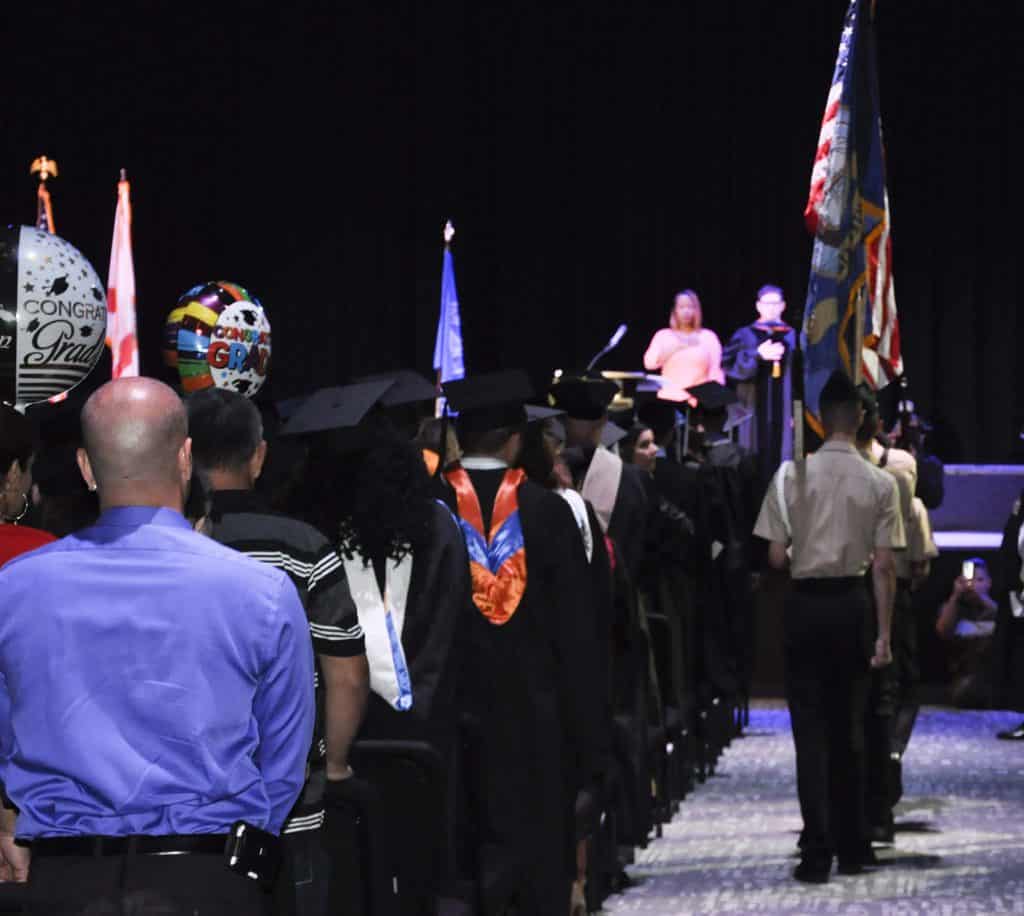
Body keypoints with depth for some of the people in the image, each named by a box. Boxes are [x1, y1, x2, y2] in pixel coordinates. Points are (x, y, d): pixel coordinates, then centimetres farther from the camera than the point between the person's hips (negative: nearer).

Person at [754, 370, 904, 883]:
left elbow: (776, 557, -6)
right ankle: (850, 849, 19)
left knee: (811, 729, 2)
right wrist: (883, 634, 1)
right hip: (854, 603, 1)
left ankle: (818, 854, -5)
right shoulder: (880, 483, -4)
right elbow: (884, 566, -4)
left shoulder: (791, 474, -7)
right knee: (849, 728, 14)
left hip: (806, 603, -1)